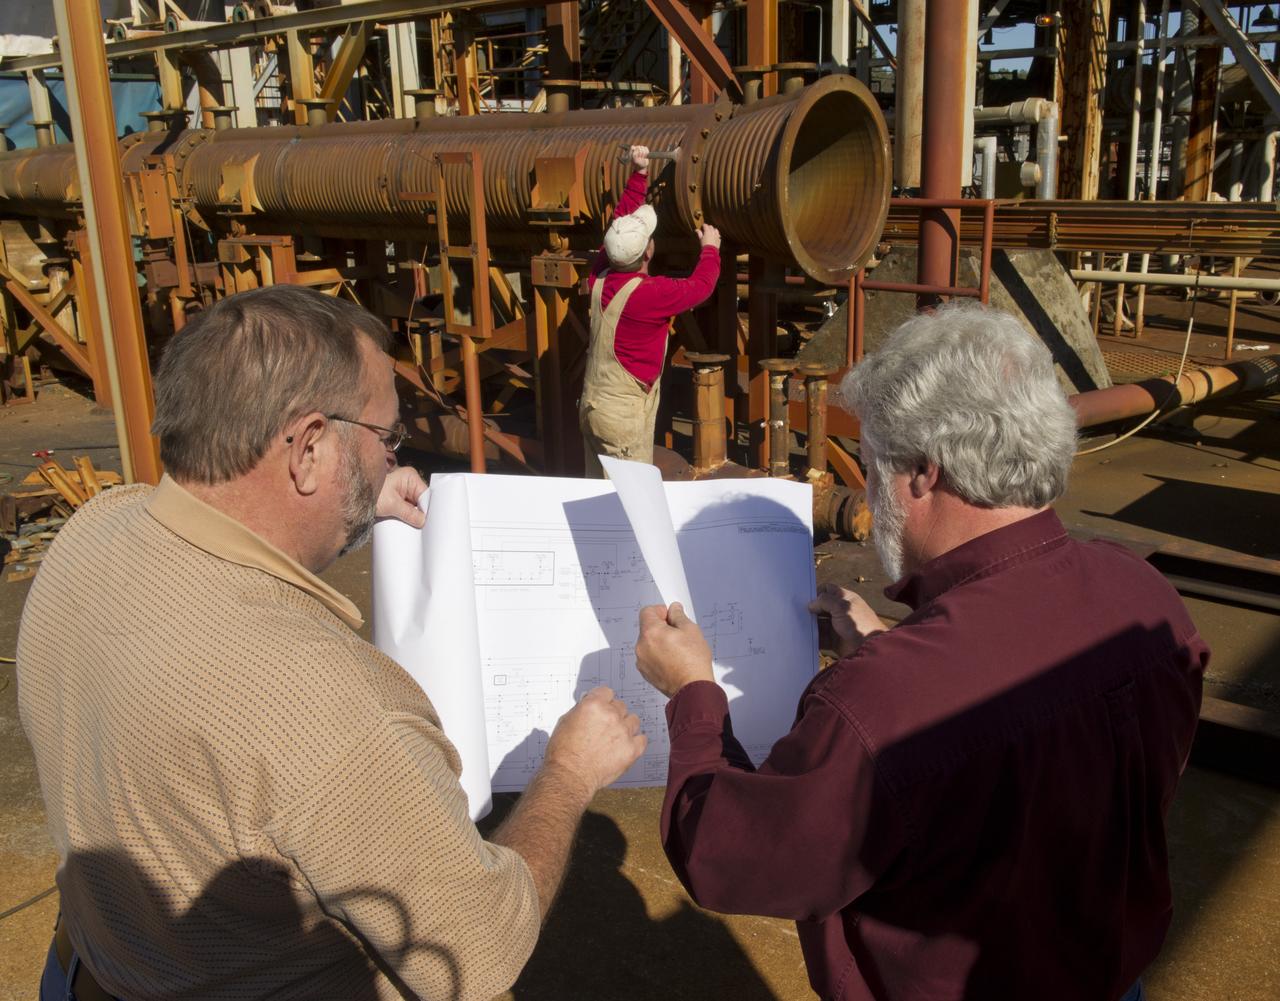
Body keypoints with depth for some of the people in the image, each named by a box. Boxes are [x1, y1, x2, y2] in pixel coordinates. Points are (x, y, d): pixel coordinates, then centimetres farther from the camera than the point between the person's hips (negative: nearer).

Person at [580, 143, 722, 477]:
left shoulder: (599, 277, -3)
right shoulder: (651, 293, -23)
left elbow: (621, 221, 11)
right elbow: (700, 285, -6)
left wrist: (639, 174, 13)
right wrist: (710, 248, 13)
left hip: (591, 405, 8)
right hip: (623, 416, -8)